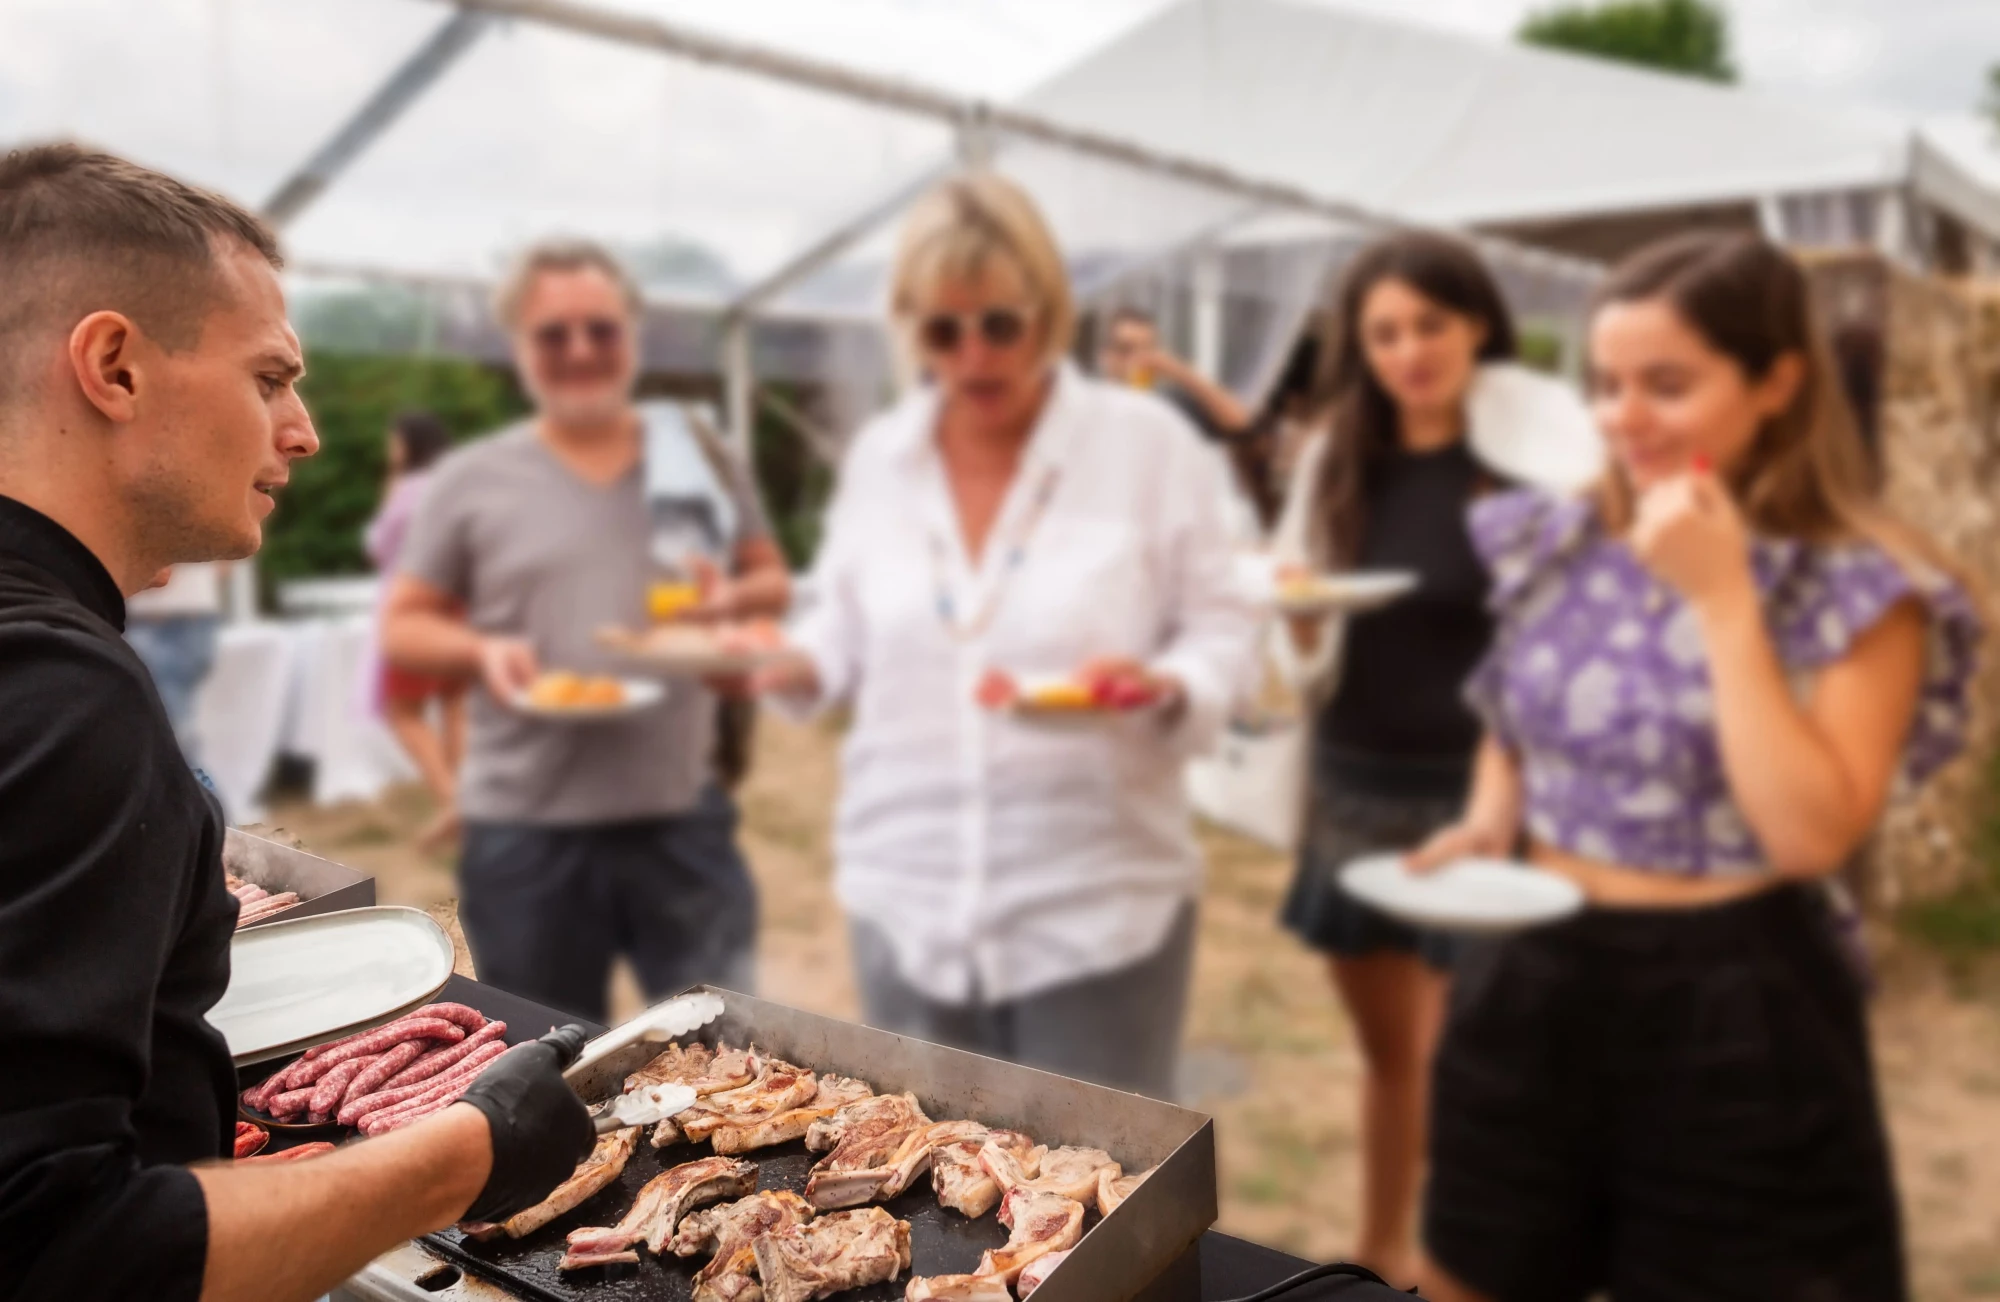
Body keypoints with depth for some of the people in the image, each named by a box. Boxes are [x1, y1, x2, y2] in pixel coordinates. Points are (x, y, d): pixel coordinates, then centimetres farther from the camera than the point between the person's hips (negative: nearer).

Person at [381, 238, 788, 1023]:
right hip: (525, 828, 0)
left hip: (681, 815, 1)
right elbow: (401, 628, 5)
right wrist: (482, 650, -16)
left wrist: (735, 596, -10)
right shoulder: (471, 480, 1)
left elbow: (772, 579, 13)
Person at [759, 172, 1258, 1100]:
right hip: (910, 895, 4)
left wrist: (1166, 685, -24)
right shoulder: (879, 454, 4)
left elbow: (1219, 631, -3)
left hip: (1099, 898, -3)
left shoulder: (1150, 442, -7)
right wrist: (791, 664, -8)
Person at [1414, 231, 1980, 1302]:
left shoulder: (1860, 587, -12)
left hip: (1731, 1016, -4)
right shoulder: (1555, 543, 1)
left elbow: (1812, 836, -23)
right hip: (1531, 985, 5)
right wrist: (1489, 816, -5)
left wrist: (1724, 602, -24)